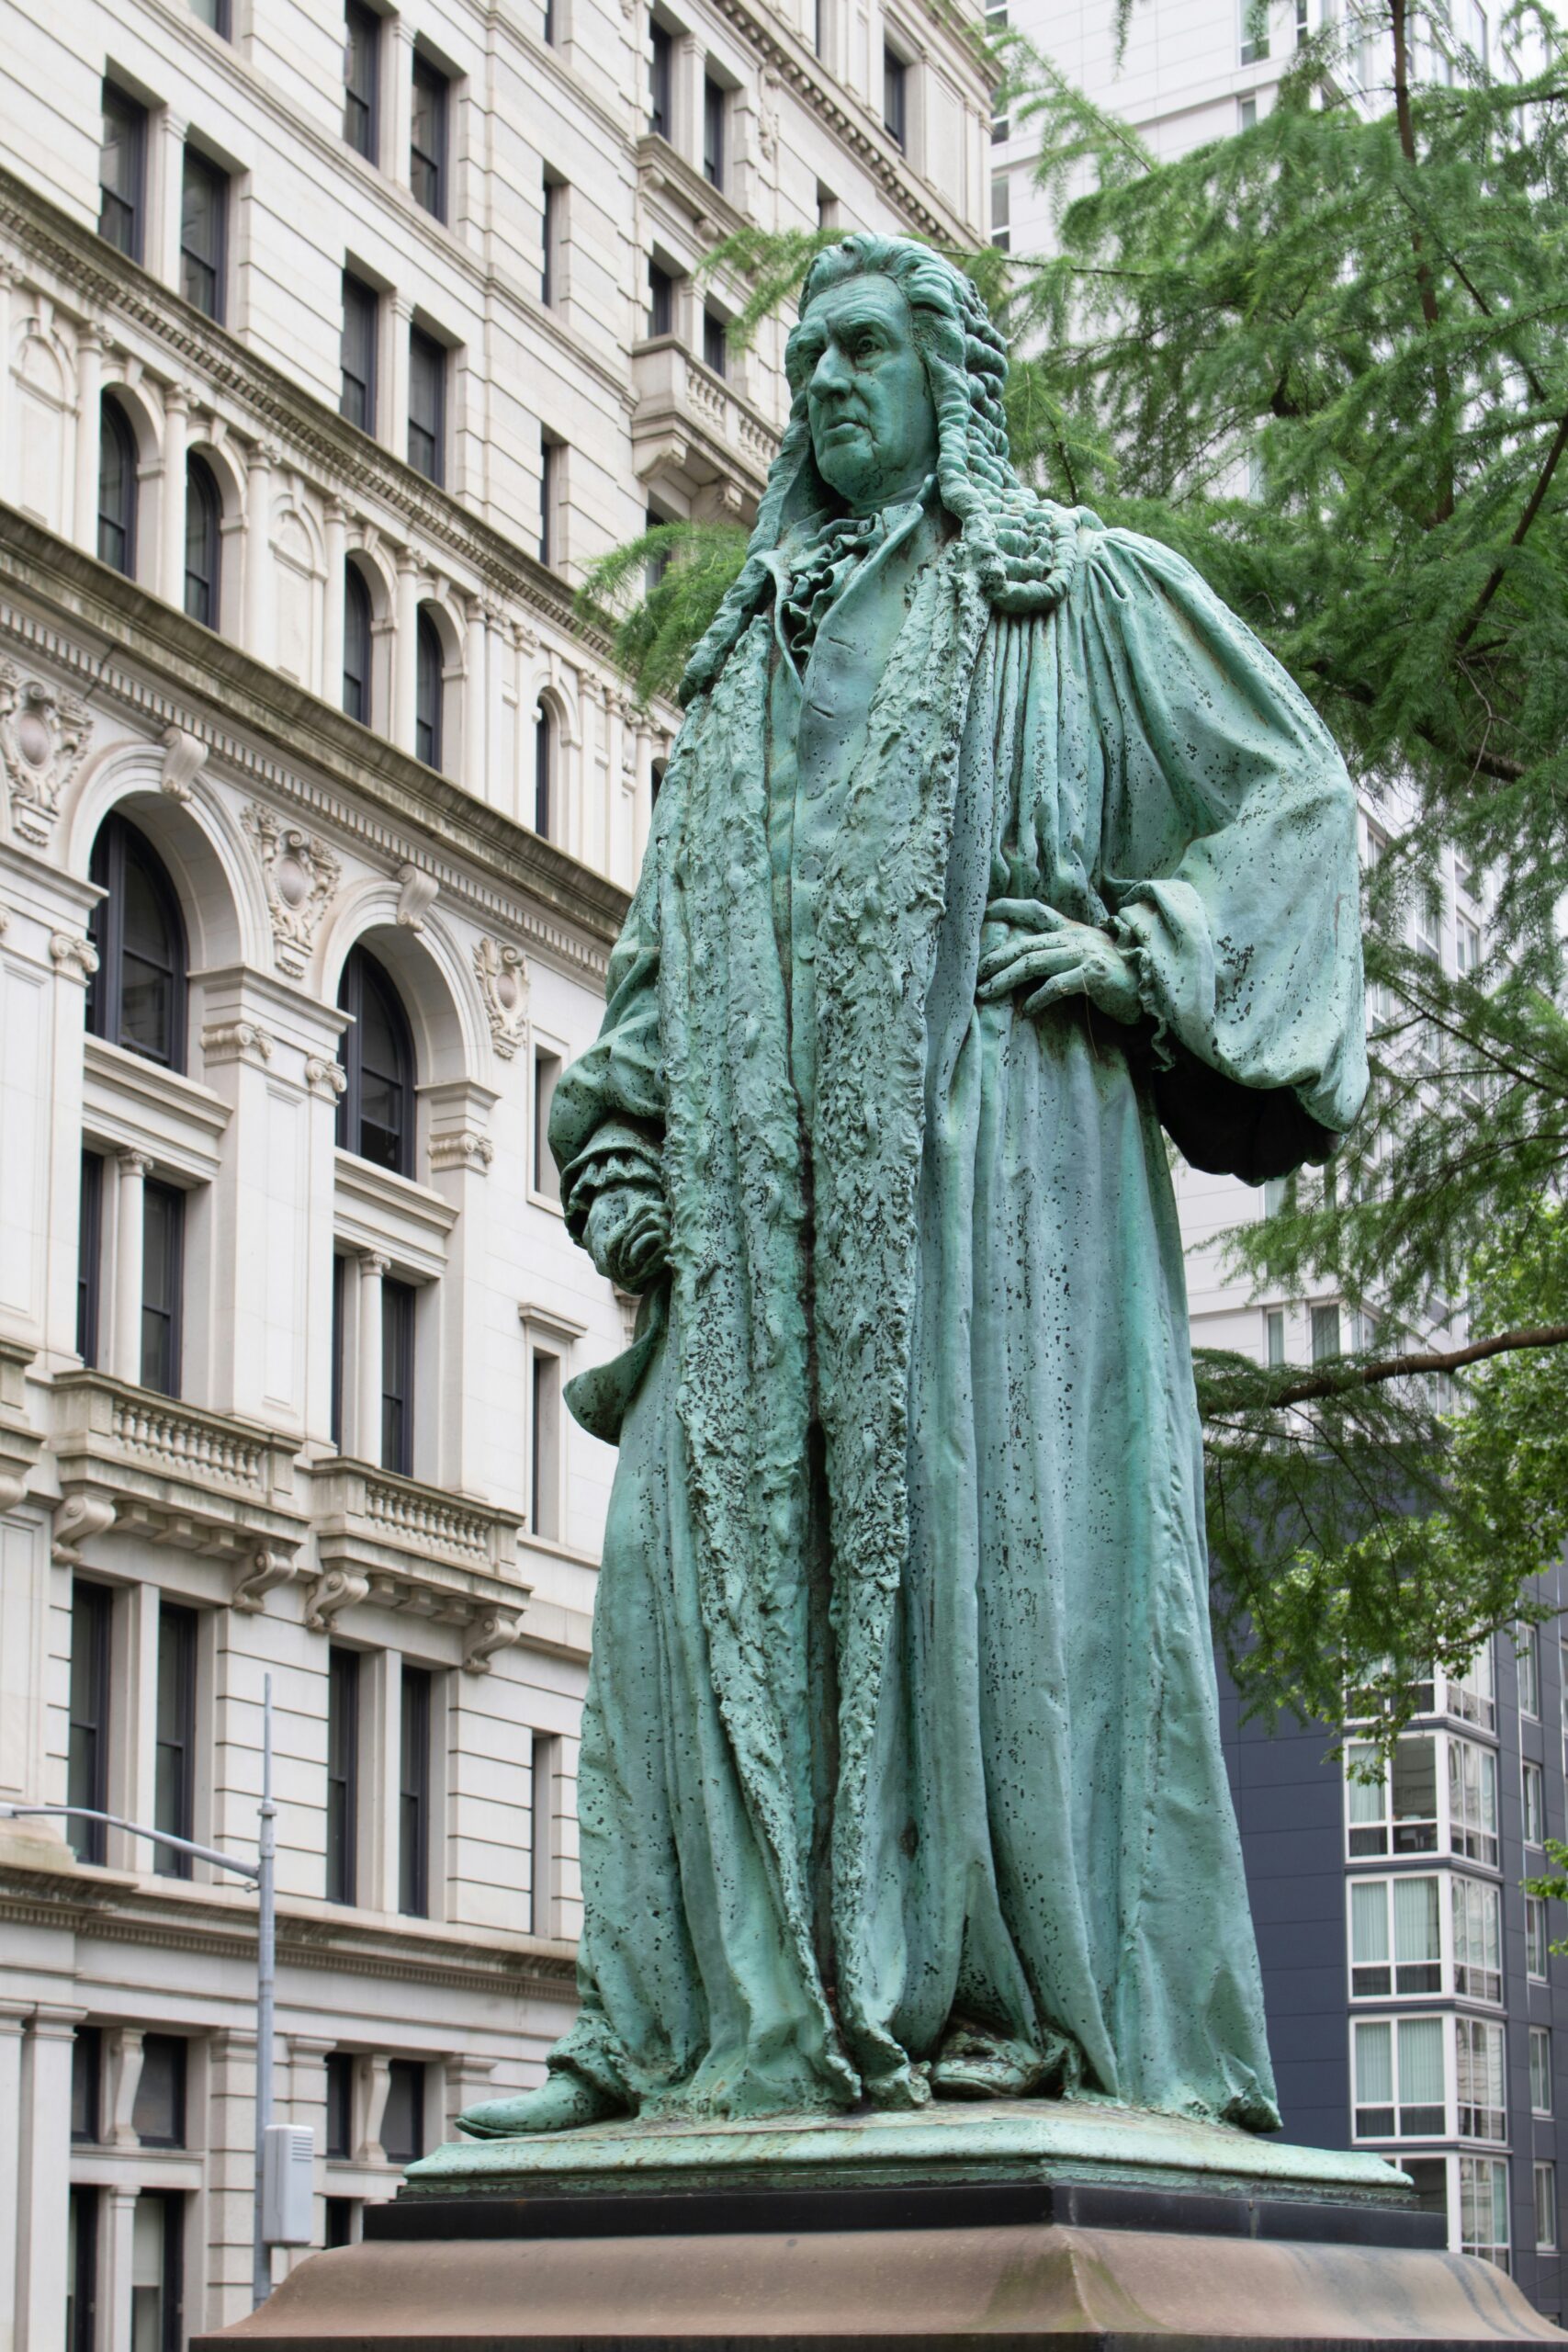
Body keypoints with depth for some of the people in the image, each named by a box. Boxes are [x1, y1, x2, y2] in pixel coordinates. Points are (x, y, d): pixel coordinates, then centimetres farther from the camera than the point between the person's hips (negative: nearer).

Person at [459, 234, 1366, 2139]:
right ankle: (686, 2019, -6)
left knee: (986, 1531, -11)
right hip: (766, 1171, 5)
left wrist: (1135, 953, -8)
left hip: (986, 1134, -5)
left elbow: (1294, 789, 6)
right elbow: (665, 938, 26)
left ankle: (1033, 2002, -10)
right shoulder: (754, 650, 28)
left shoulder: (1075, 588, 12)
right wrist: (619, 1148, 12)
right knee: (719, 1546, -5)